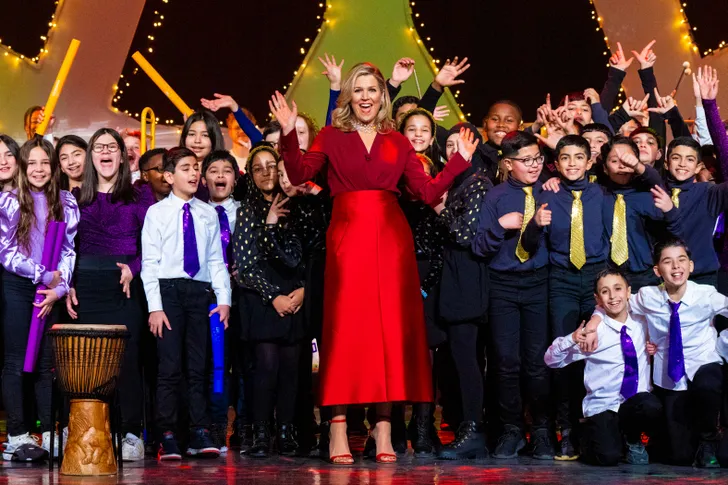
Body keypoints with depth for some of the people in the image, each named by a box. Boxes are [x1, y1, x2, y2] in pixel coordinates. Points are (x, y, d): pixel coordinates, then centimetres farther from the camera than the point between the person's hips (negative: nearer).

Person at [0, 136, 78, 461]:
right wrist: (44, 275, -10)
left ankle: (50, 434, 6)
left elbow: (70, 251, 6)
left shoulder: (66, 202, 8)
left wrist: (58, 288, -7)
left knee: (46, 362, 5)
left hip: (50, 290, 2)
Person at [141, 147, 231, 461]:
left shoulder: (208, 214, 10)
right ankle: (167, 437, 2)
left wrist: (224, 299, 2)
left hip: (200, 291, 3)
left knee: (198, 367, 6)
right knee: (170, 367, -3)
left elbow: (216, 259, 11)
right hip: (168, 290, -3)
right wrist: (155, 307, -9)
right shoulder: (157, 212, 1)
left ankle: (200, 434, 10)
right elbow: (149, 263, -2)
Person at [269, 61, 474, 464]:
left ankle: (384, 428, 5)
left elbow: (428, 192, 8)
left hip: (391, 237, 2)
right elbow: (299, 174, -5)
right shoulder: (332, 137, 9)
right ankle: (338, 428, -4)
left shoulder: (398, 142, 14)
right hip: (347, 235, -2)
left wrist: (460, 160, 7)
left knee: (390, 327, 1)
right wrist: (289, 134, -15)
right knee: (346, 326, -5)